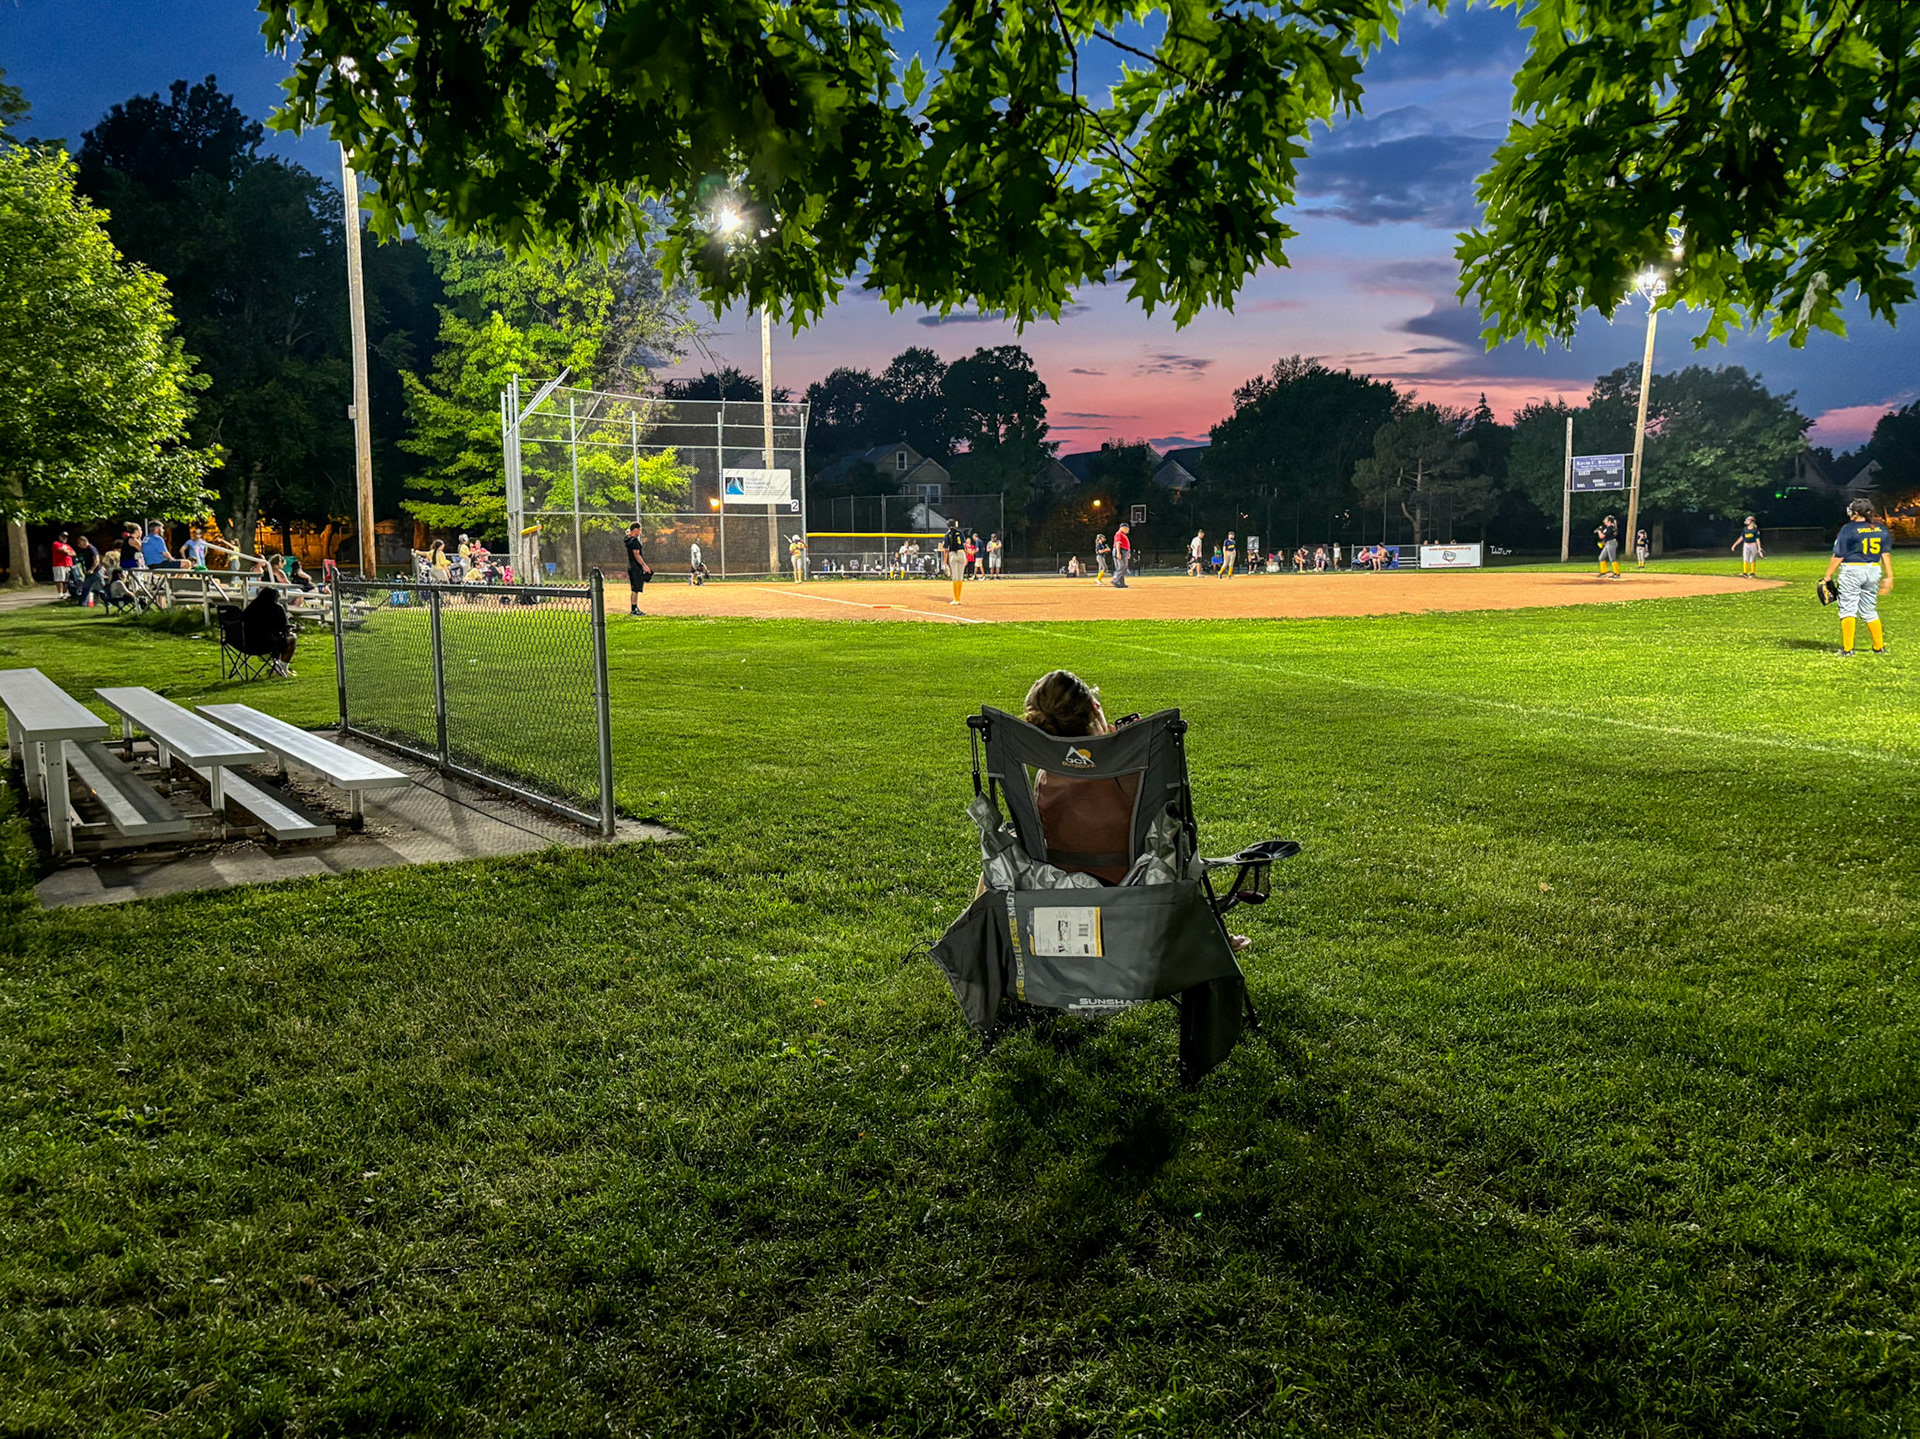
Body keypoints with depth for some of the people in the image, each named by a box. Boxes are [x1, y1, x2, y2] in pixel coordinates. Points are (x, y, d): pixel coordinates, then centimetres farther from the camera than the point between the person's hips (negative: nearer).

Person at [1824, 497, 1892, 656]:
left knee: (1848, 609, -2)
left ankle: (1847, 648, -8)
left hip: (1852, 571, -6)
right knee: (1869, 611, 14)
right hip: (1874, 571, 6)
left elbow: (1838, 556, -9)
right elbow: (1886, 554, 8)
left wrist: (1828, 576, -4)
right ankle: (1880, 647, 17)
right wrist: (1889, 577, 10)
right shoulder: (1881, 529, 9)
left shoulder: (1848, 529, -7)